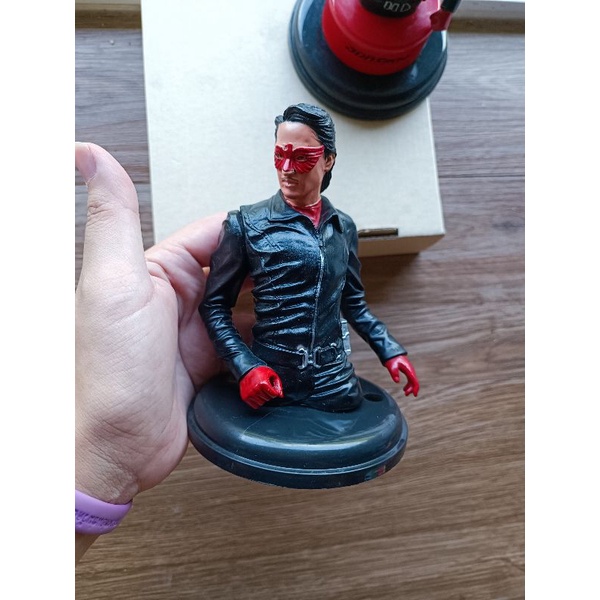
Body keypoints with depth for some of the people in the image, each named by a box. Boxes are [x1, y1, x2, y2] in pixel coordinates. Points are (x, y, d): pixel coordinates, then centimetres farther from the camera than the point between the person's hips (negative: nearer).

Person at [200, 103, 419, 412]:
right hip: (272, 384, -3)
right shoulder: (246, 224, -7)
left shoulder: (343, 226, 5)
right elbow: (215, 305, -4)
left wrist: (390, 350, 7)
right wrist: (244, 366, -16)